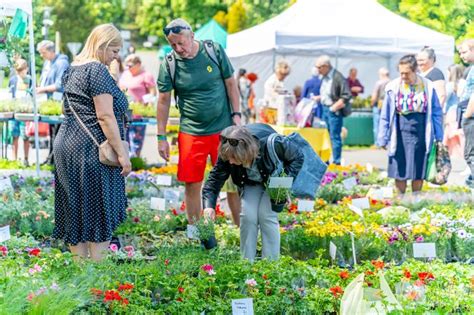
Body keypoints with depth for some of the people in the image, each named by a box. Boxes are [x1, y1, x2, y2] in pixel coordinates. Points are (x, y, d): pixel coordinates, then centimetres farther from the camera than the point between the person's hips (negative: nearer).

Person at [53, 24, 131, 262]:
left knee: (76, 211, 9)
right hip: (91, 150, -9)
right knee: (100, 214, -4)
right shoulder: (97, 70, -13)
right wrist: (121, 153, -16)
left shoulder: (72, 69, 16)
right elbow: (105, 116, -18)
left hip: (66, 144, 9)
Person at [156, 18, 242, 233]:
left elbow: (230, 83, 4)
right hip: (190, 133, 0)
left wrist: (236, 114, -1)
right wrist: (161, 137, 0)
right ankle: (193, 232, 18)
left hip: (223, 129, 0)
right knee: (192, 183, 3)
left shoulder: (215, 51, -5)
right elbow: (164, 101, -1)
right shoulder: (168, 65, -7)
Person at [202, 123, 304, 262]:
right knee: (247, 215, -14)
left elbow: (298, 157, -22)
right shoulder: (227, 154, -31)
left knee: (266, 214, -18)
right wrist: (209, 206, -39)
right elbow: (214, 180, -24)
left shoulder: (271, 144, -40)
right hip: (251, 182, 3)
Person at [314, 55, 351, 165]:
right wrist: (318, 98, 9)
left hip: (334, 111, -9)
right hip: (325, 109, 9)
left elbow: (346, 96, -17)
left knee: (335, 137, -5)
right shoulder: (324, 77, 11)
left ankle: (336, 163, 1)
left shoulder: (337, 77, -16)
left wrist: (334, 107, -18)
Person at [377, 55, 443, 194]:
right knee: (399, 169, 2)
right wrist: (383, 139, 2)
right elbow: (385, 116, 4)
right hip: (400, 132, 0)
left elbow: (437, 113, 6)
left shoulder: (428, 87, -1)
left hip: (420, 132, 0)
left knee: (419, 169, 6)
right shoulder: (393, 87, -1)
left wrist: (439, 137, 4)